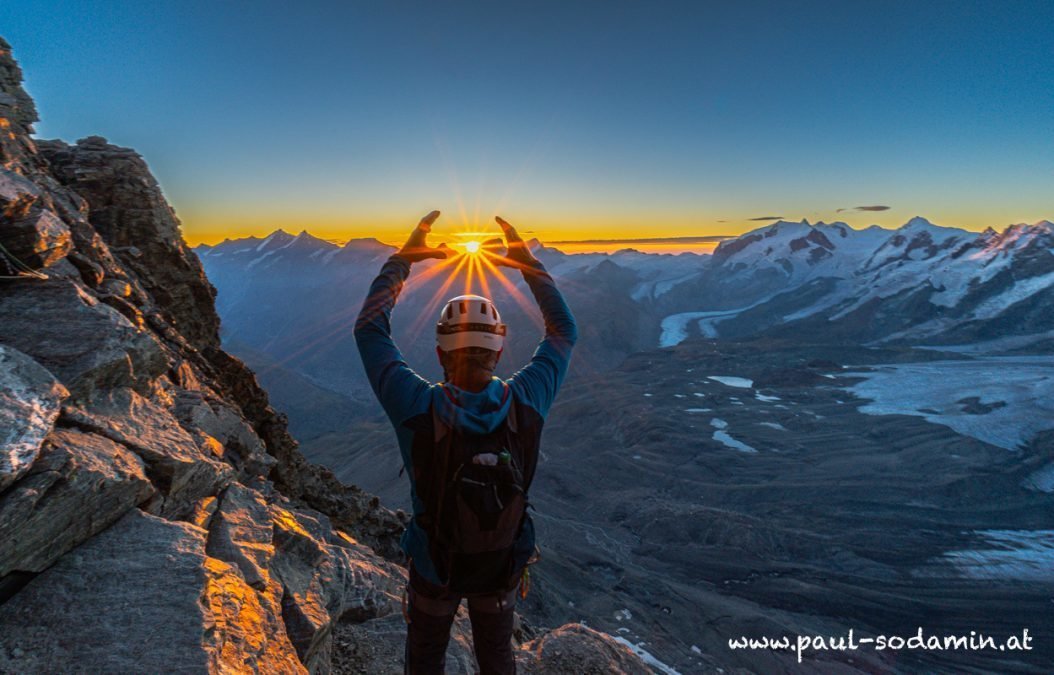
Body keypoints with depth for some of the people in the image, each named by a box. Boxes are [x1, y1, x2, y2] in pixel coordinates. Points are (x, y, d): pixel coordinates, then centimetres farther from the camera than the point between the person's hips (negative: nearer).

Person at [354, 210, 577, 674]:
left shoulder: (419, 409, -33)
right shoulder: (525, 404, -27)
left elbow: (369, 329, -19)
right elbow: (564, 332, -10)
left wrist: (403, 257, -14)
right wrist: (528, 261, -9)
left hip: (435, 567, -1)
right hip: (504, 566, 2)